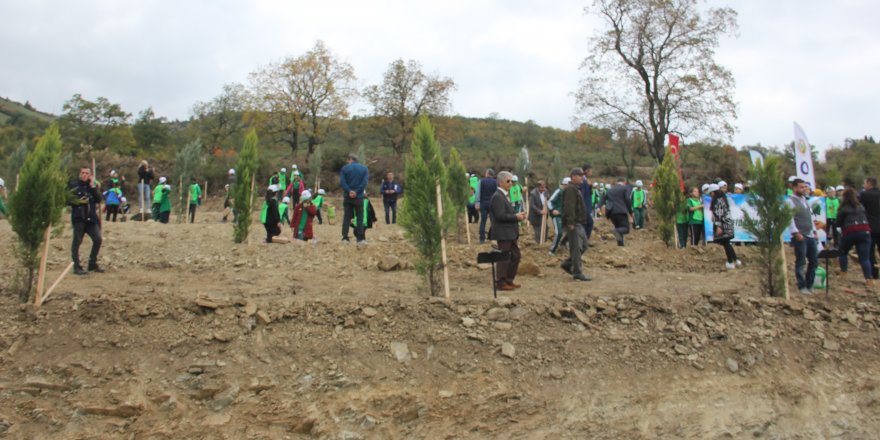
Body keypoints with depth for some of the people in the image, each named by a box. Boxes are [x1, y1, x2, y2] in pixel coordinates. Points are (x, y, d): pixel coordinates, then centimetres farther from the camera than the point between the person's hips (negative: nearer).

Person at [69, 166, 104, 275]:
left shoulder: (92, 185, 14)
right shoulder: (73, 184, 2)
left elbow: (99, 199, 1)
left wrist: (92, 186, -4)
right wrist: (77, 201, -17)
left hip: (91, 217, 4)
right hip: (78, 217, -4)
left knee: (98, 239, 0)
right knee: (77, 241, -2)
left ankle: (92, 264, 14)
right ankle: (77, 267, 5)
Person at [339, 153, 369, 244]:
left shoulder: (344, 168, 2)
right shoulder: (364, 169, 4)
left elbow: (342, 182, -10)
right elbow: (365, 182, -9)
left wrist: (349, 191, -14)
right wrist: (356, 192, -13)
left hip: (347, 197, 0)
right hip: (359, 197, 0)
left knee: (346, 217, 6)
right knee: (360, 217, 6)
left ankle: (345, 237, 1)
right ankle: (360, 238, 1)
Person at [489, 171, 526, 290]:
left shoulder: (505, 195, 16)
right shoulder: (497, 197, -16)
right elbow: (500, 216, -22)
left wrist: (517, 214, 5)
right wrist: (516, 217, -15)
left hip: (510, 233, 10)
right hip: (503, 233, -10)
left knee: (515, 256, 14)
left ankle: (509, 280, 24)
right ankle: (500, 282, 7)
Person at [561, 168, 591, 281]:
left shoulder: (576, 189, 20)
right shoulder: (570, 189, -13)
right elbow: (569, 207, -22)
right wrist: (571, 222, -26)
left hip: (578, 223, 11)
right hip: (573, 223, -11)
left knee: (583, 245, 14)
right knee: (576, 247, -8)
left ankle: (567, 264, 21)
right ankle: (577, 272, -4)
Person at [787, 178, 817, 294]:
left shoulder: (805, 200, 18)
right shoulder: (790, 201, -8)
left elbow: (810, 217, 22)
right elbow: (790, 219, -14)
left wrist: (814, 231, 15)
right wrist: (796, 233, -19)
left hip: (811, 236, 8)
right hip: (800, 237, -8)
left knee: (814, 261, 11)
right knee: (801, 263, -3)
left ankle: (809, 285, 22)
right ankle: (802, 287, 6)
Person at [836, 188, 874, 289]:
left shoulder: (844, 208, -1)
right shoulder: (861, 206, 13)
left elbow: (838, 223, 1)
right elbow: (866, 219, 16)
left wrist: (834, 224, 20)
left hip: (850, 232, -3)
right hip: (865, 231, 3)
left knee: (843, 252, 22)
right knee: (865, 257, -1)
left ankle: (843, 273, 21)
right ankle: (869, 279, -14)